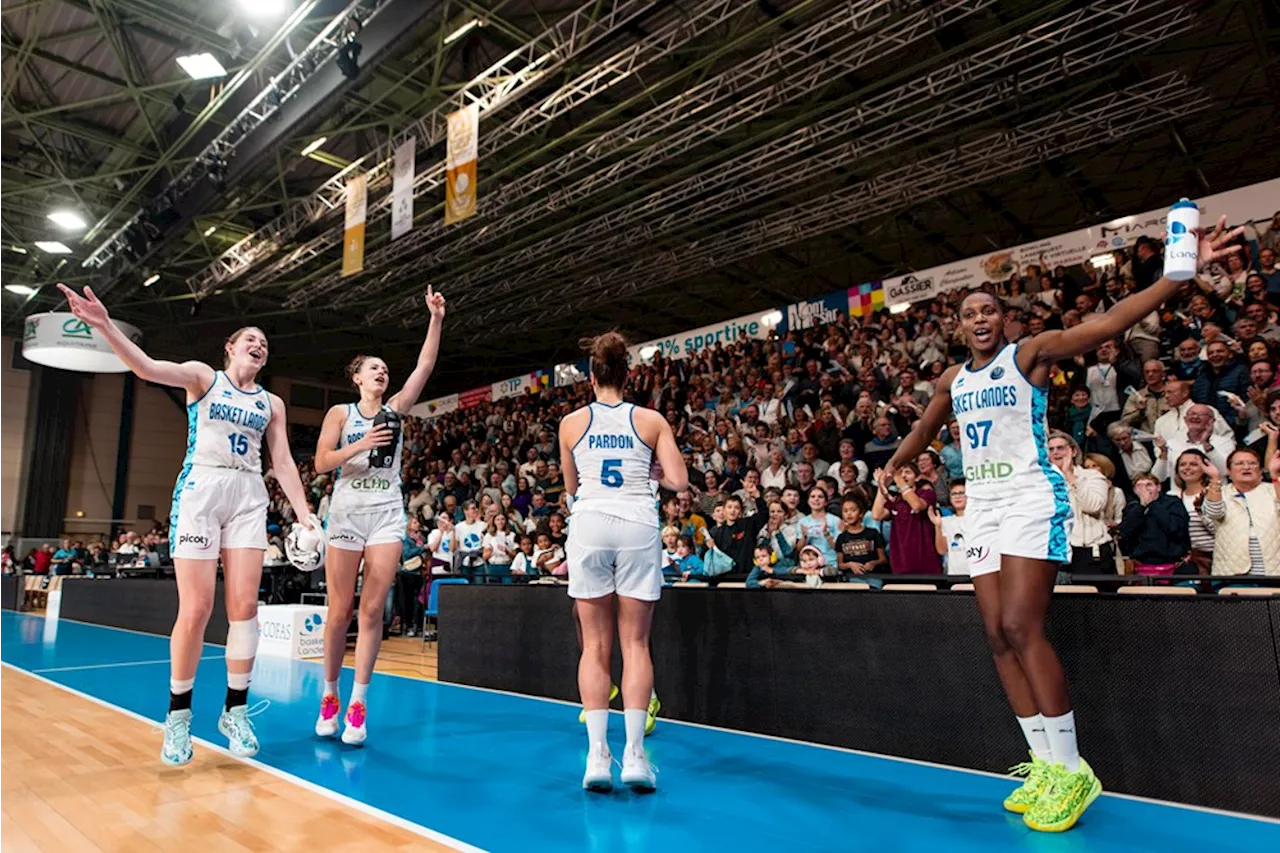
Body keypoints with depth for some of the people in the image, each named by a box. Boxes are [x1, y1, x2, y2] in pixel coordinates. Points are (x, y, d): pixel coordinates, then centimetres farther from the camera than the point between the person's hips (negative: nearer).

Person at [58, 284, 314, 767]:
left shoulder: (272, 403, 15)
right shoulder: (203, 377, 6)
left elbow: (283, 461, 12)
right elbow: (147, 368, -12)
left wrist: (302, 510, 1)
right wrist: (104, 326, -29)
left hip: (249, 497, 3)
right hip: (201, 488, -3)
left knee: (244, 605, -2)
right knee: (195, 609, -5)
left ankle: (235, 710, 8)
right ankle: (178, 714, 11)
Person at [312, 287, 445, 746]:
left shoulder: (395, 409, 12)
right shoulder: (340, 413, 7)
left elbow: (425, 366, 4)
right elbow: (321, 464, -2)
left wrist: (436, 319, -2)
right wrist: (361, 444, -14)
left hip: (387, 513, 1)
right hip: (347, 511, -1)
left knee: (372, 610, -3)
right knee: (340, 611, 2)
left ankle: (358, 703, 1)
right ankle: (329, 695, 19)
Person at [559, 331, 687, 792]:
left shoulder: (572, 422, 8)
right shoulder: (651, 420, 6)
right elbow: (679, 481, 0)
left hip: (590, 525, 1)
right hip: (638, 526, 0)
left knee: (595, 644, 7)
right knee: (635, 643, 5)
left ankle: (597, 753, 3)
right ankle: (633, 753, 2)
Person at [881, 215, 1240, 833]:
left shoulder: (1030, 353, -5)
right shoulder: (953, 380, 13)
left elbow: (1108, 322, -19)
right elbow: (925, 427, 31)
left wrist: (1184, 272, -31)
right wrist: (894, 465, 41)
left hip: (1031, 498, -6)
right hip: (981, 506, 7)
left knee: (1021, 627, -17)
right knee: (998, 635, 1)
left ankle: (1072, 770, -5)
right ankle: (1044, 764, 10)